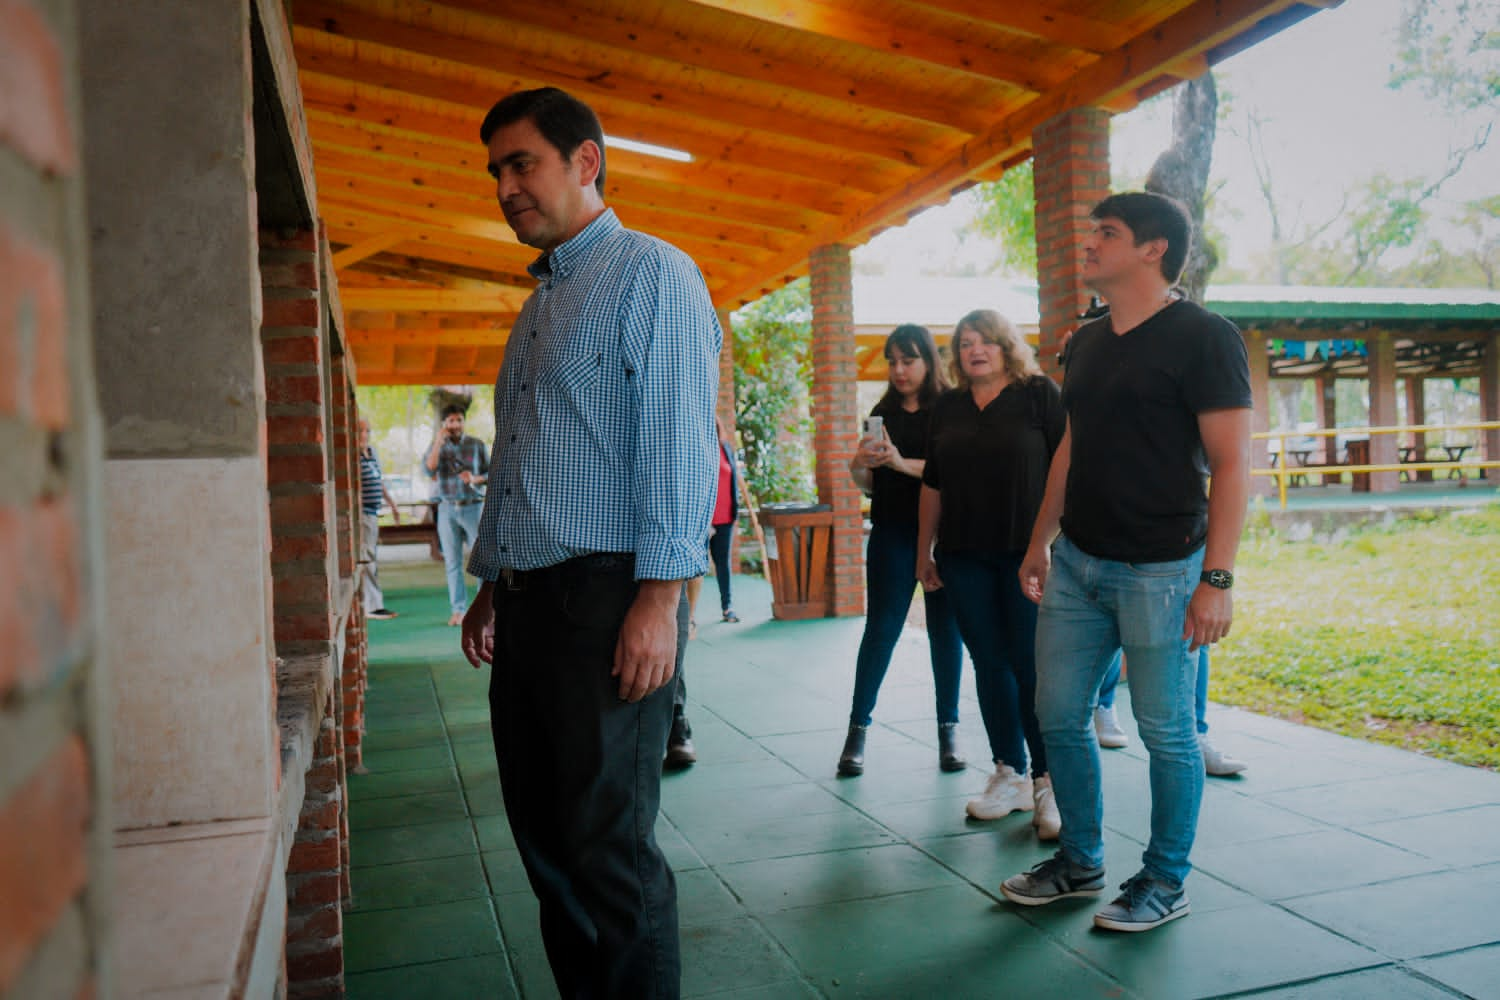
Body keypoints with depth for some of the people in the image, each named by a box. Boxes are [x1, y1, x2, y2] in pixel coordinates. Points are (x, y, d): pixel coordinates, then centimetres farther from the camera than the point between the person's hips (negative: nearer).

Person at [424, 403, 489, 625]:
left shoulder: (476, 445, 5)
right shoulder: (437, 446, 7)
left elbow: (491, 473, 7)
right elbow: (429, 470, -10)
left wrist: (476, 479, -12)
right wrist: (438, 442, -15)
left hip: (473, 507, -1)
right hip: (447, 509, 1)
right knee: (452, 563, 3)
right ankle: (458, 610, 9)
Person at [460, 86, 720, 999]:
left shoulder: (652, 273, -3)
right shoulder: (544, 301, 22)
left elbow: (679, 438, -14)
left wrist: (661, 593, -21)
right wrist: (493, 585, 21)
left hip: (607, 598, -8)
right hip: (529, 601, 9)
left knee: (608, 846, -2)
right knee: (544, 838, 14)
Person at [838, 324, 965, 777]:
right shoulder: (883, 413, 11)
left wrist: (904, 463, -21)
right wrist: (858, 468, -7)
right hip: (892, 533, 2)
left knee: (945, 630, 4)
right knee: (881, 628, 0)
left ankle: (949, 729, 16)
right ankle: (857, 729, 5)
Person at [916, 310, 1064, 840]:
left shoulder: (1039, 394, -1)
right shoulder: (948, 407, 13)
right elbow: (933, 486, 16)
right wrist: (924, 551, 14)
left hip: (1027, 551, -4)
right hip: (965, 556, 5)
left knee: (1032, 665, -4)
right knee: (989, 663, 8)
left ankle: (1047, 782, 7)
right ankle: (1009, 774, 19)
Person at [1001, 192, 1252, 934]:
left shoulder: (1202, 337, -9)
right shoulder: (1086, 343, 12)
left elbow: (1232, 463, -12)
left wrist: (1217, 579, -17)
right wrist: (1040, 541, 17)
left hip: (1158, 569, -7)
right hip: (1076, 563, 7)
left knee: (1165, 731, 5)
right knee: (1059, 715, 11)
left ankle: (1165, 883, 23)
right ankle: (1080, 863, 29)